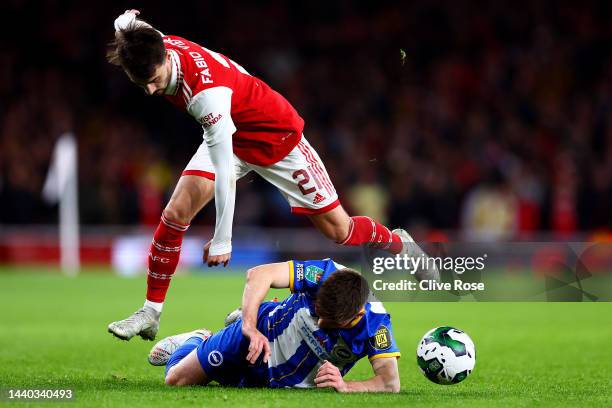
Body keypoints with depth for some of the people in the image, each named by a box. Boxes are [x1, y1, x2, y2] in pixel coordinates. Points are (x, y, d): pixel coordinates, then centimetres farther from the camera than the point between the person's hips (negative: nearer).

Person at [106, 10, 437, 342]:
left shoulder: (207, 91, -42)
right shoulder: (157, 47, -22)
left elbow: (225, 170, -39)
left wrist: (222, 240, -36)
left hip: (276, 136, -6)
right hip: (228, 134, 6)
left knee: (339, 230, 2)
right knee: (176, 212, -12)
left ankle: (397, 242, 32)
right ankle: (151, 313, -3)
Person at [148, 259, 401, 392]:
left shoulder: (375, 323, -34)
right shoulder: (326, 273, -34)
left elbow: (391, 383, -37)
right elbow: (258, 275, -34)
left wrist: (345, 386, -54)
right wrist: (250, 327, -45)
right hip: (262, 332, -1)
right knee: (176, 379, 5)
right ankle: (197, 341, 40)